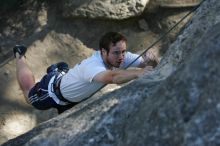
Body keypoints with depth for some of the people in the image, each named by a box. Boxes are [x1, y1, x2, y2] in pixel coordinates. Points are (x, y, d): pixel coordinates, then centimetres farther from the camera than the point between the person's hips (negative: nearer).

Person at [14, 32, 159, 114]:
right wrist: (138, 73, -83)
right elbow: (112, 77, -69)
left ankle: (58, 70, 51)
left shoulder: (122, 56, -28)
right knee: (29, 95, 27)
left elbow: (148, 64, -32)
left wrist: (150, 60, -55)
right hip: (56, 90, -5)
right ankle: (20, 56, 47)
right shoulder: (92, 66, -49)